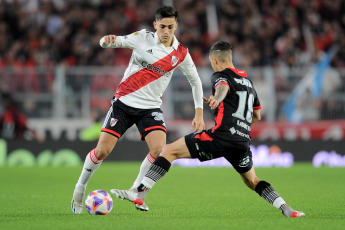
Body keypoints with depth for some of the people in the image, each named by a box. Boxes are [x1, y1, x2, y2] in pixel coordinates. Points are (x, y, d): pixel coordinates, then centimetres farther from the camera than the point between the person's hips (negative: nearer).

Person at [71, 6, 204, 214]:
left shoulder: (180, 54, -1)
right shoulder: (143, 38, -6)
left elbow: (195, 81, 13)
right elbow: (108, 43, -4)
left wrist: (199, 113, 6)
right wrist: (107, 40, -30)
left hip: (151, 108, 2)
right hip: (124, 102, -2)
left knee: (159, 149, -22)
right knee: (103, 150, -7)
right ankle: (79, 191, 15)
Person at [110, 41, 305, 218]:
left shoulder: (221, 75, 4)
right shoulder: (248, 81, 25)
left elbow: (223, 87, -23)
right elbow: (257, 116, 32)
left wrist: (216, 98, -45)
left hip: (221, 136, -6)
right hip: (243, 142, 6)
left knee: (170, 151, 0)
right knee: (252, 181, 26)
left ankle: (140, 193, -11)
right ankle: (286, 209, 7)